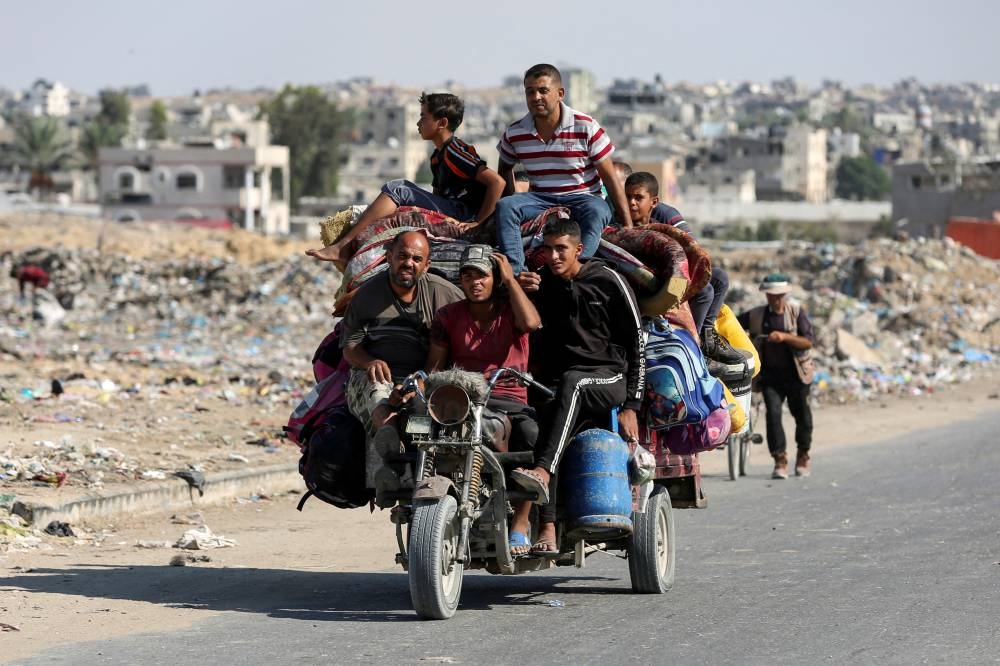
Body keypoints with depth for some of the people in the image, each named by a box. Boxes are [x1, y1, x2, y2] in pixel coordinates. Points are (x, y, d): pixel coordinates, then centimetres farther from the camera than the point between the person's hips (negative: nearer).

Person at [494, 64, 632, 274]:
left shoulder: (586, 127, -9)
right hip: (539, 199, 3)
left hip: (582, 199, -2)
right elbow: (504, 169, 21)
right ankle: (515, 273, -42)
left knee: (596, 212, -38)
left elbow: (609, 177, -5)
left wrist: (627, 223, -7)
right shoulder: (514, 134, 0)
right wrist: (515, 207, 8)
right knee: (504, 206, -28)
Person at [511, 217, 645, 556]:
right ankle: (547, 531, -36)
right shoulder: (541, 283, 12)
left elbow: (637, 343, 0)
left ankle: (542, 472, -54)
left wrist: (631, 406, -6)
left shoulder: (607, 281, 0)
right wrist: (518, 292, -10)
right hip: (556, 382, 3)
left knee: (570, 382, -38)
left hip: (608, 378, -3)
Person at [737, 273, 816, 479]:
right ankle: (780, 460, -11)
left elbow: (808, 341, -12)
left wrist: (784, 337, -25)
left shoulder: (797, 312, -5)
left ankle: (803, 456, 31)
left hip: (796, 373, 0)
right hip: (770, 374, 1)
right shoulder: (756, 315, 0)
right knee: (773, 413, -14)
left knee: (802, 415, 10)